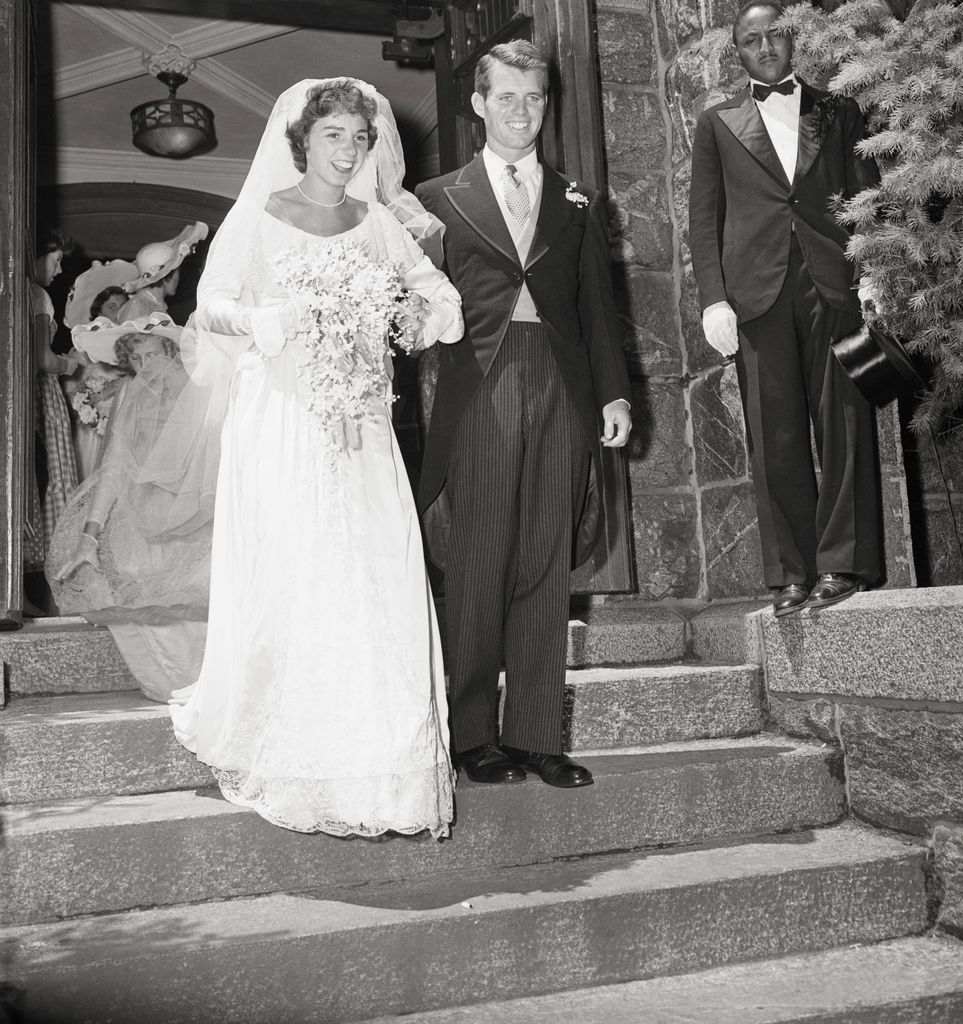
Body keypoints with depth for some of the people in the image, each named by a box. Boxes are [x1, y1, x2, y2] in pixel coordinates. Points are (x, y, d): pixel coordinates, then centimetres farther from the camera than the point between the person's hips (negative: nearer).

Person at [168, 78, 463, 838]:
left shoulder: (378, 222, 13)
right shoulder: (258, 218, 2)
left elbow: (434, 288, 18)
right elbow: (210, 304, 1)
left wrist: (424, 308, -4)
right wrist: (261, 320, -18)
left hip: (361, 431, 4)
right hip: (281, 423, -3)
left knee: (379, 580, -2)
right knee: (287, 581, -5)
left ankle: (373, 756, 9)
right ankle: (288, 754, 10)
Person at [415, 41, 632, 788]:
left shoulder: (579, 203, 18)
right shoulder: (439, 199, 8)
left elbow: (598, 306, 14)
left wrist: (613, 392, 5)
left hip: (562, 394, 3)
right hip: (478, 397, -3)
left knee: (546, 569, 4)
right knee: (478, 570, -1)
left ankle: (537, 736, 12)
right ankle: (475, 736, 10)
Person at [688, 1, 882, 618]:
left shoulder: (839, 113, 17)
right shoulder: (718, 125, 17)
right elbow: (703, 218, 9)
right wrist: (714, 298, -3)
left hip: (835, 287, 0)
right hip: (758, 293, 0)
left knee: (844, 428, -4)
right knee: (776, 441, -1)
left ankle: (842, 564, 2)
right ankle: (791, 574, 3)